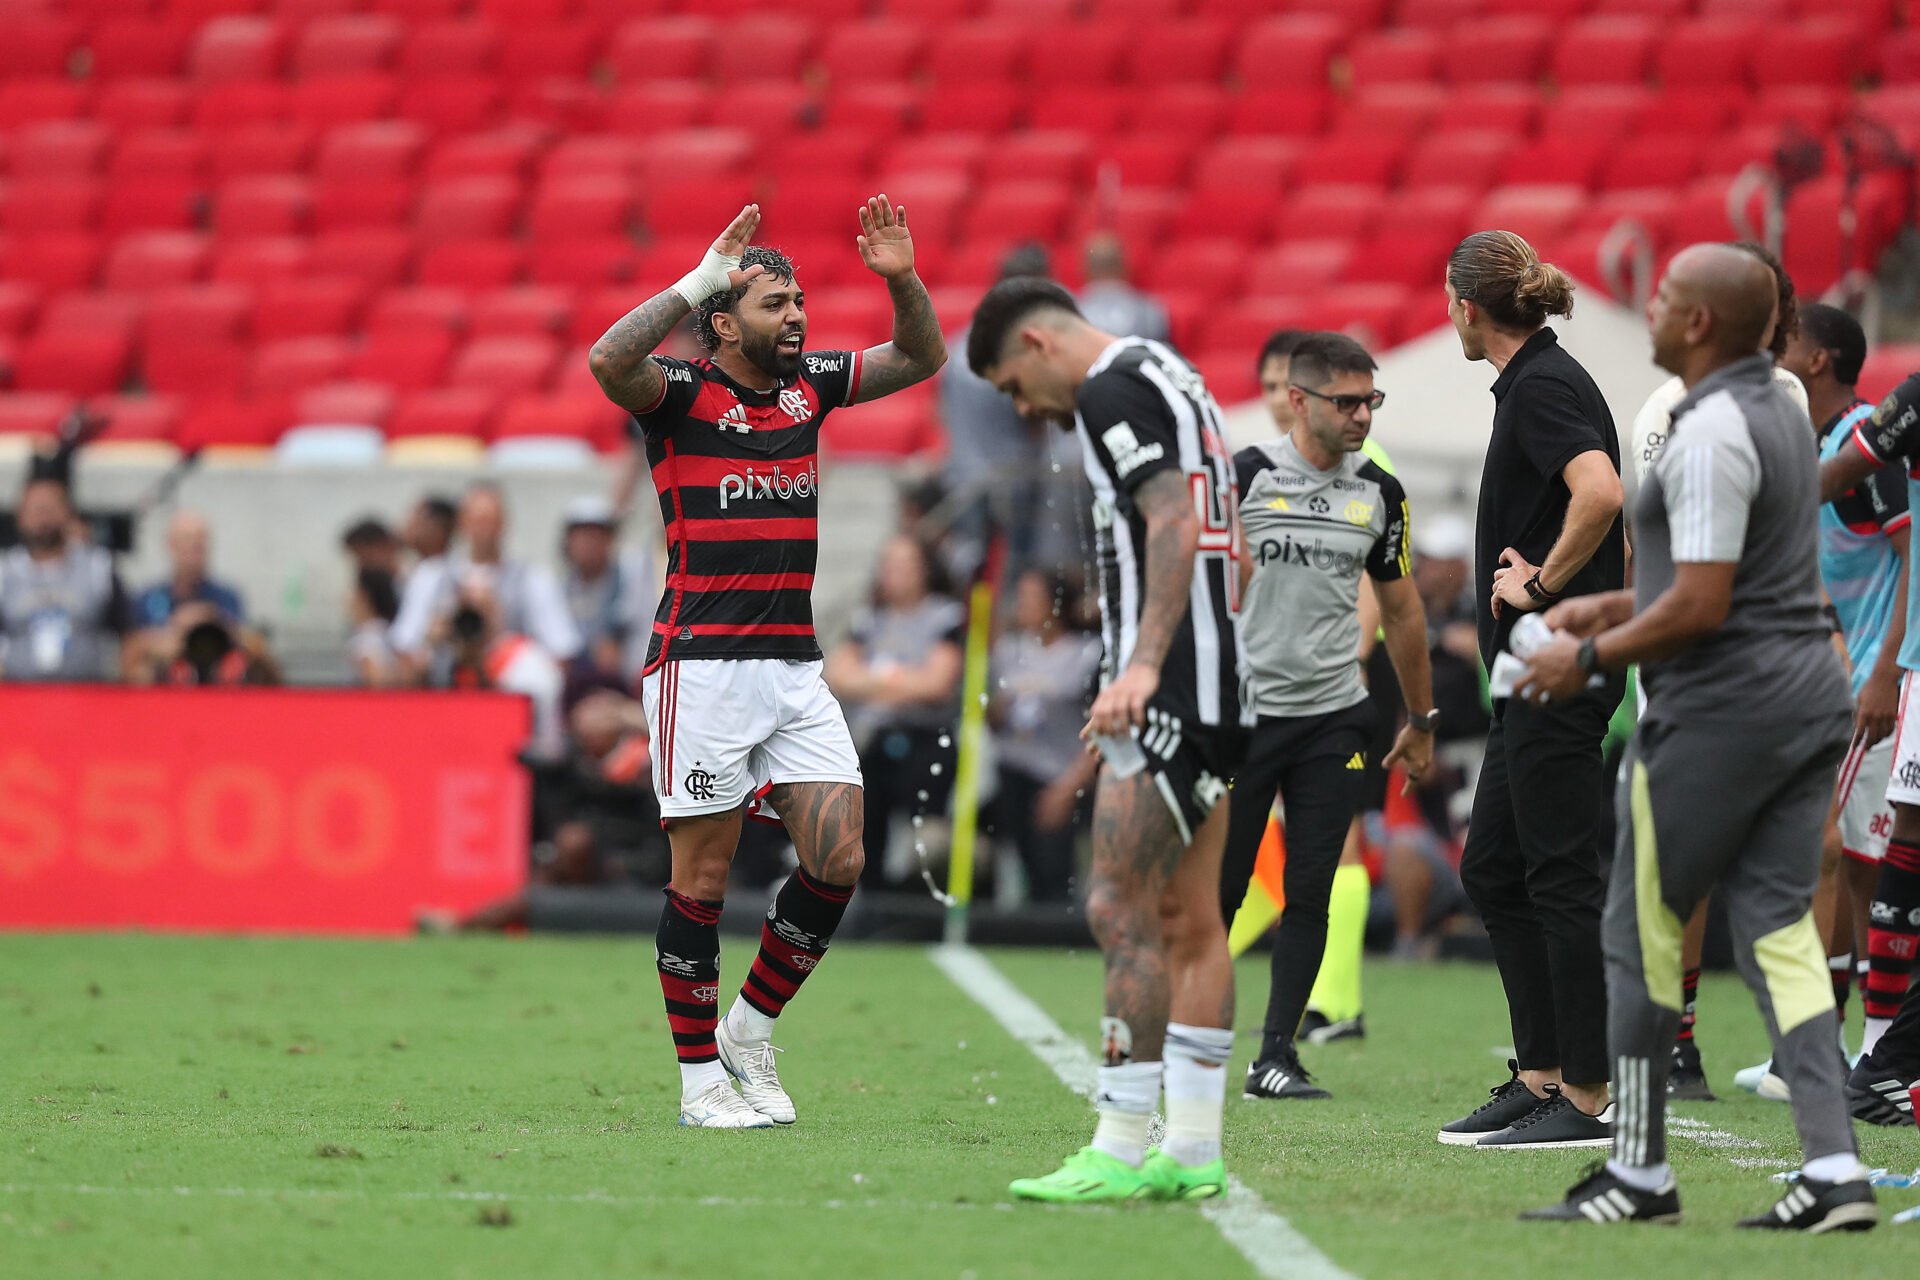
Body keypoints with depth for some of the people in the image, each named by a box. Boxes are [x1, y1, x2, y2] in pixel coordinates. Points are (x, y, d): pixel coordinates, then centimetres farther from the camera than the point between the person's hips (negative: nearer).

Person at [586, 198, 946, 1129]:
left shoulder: (808, 386, 12)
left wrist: (901, 278, 3)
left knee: (838, 859, -2)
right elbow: (607, 362, -27)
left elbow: (921, 357, 21)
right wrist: (699, 281, -25)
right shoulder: (682, 395, -6)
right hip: (701, 662, -6)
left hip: (795, 667, 6)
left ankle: (752, 1025, 18)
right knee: (703, 877, -1)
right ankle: (700, 1076, 8)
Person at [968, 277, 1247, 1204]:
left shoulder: (1112, 390, -9)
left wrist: (1143, 666, -31)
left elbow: (1176, 527, -23)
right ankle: (1192, 1153, 11)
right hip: (1215, 688, 10)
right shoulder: (1169, 379, 21)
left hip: (1168, 690, -10)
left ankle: (1119, 1151, -12)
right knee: (1188, 921, 10)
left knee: (1121, 910, -10)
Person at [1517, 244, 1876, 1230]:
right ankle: (1833, 1169, -5)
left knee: (1643, 928, 3)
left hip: (1721, 706, -9)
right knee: (1777, 927, 5)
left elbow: (1701, 606, -20)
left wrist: (1591, 657, -9)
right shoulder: (1778, 413, 15)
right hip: (1810, 693, 9)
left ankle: (1639, 1171, 8)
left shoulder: (1710, 434, -17)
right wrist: (1610, 605, 23)